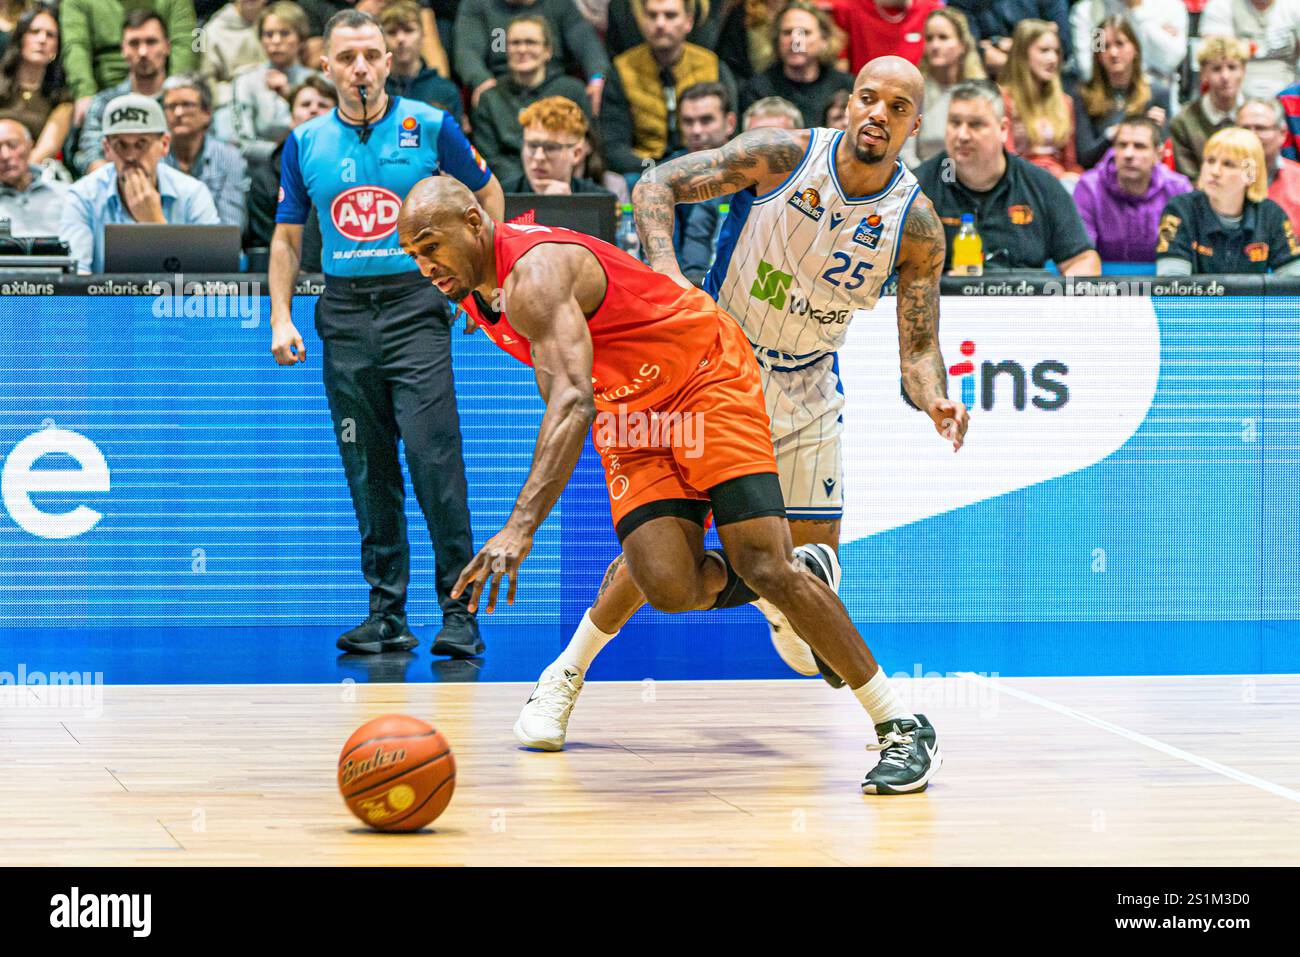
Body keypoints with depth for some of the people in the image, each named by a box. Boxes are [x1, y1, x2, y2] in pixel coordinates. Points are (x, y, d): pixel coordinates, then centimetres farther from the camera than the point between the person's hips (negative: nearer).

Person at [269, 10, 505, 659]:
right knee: (368, 471, 5)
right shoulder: (305, 143, 8)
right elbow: (287, 236, 14)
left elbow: (488, 193, 13)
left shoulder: (429, 126, 1)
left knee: (434, 459, -12)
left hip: (415, 306, -3)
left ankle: (459, 611, -9)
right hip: (344, 316, 3)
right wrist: (281, 318, 3)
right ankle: (387, 615, 10)